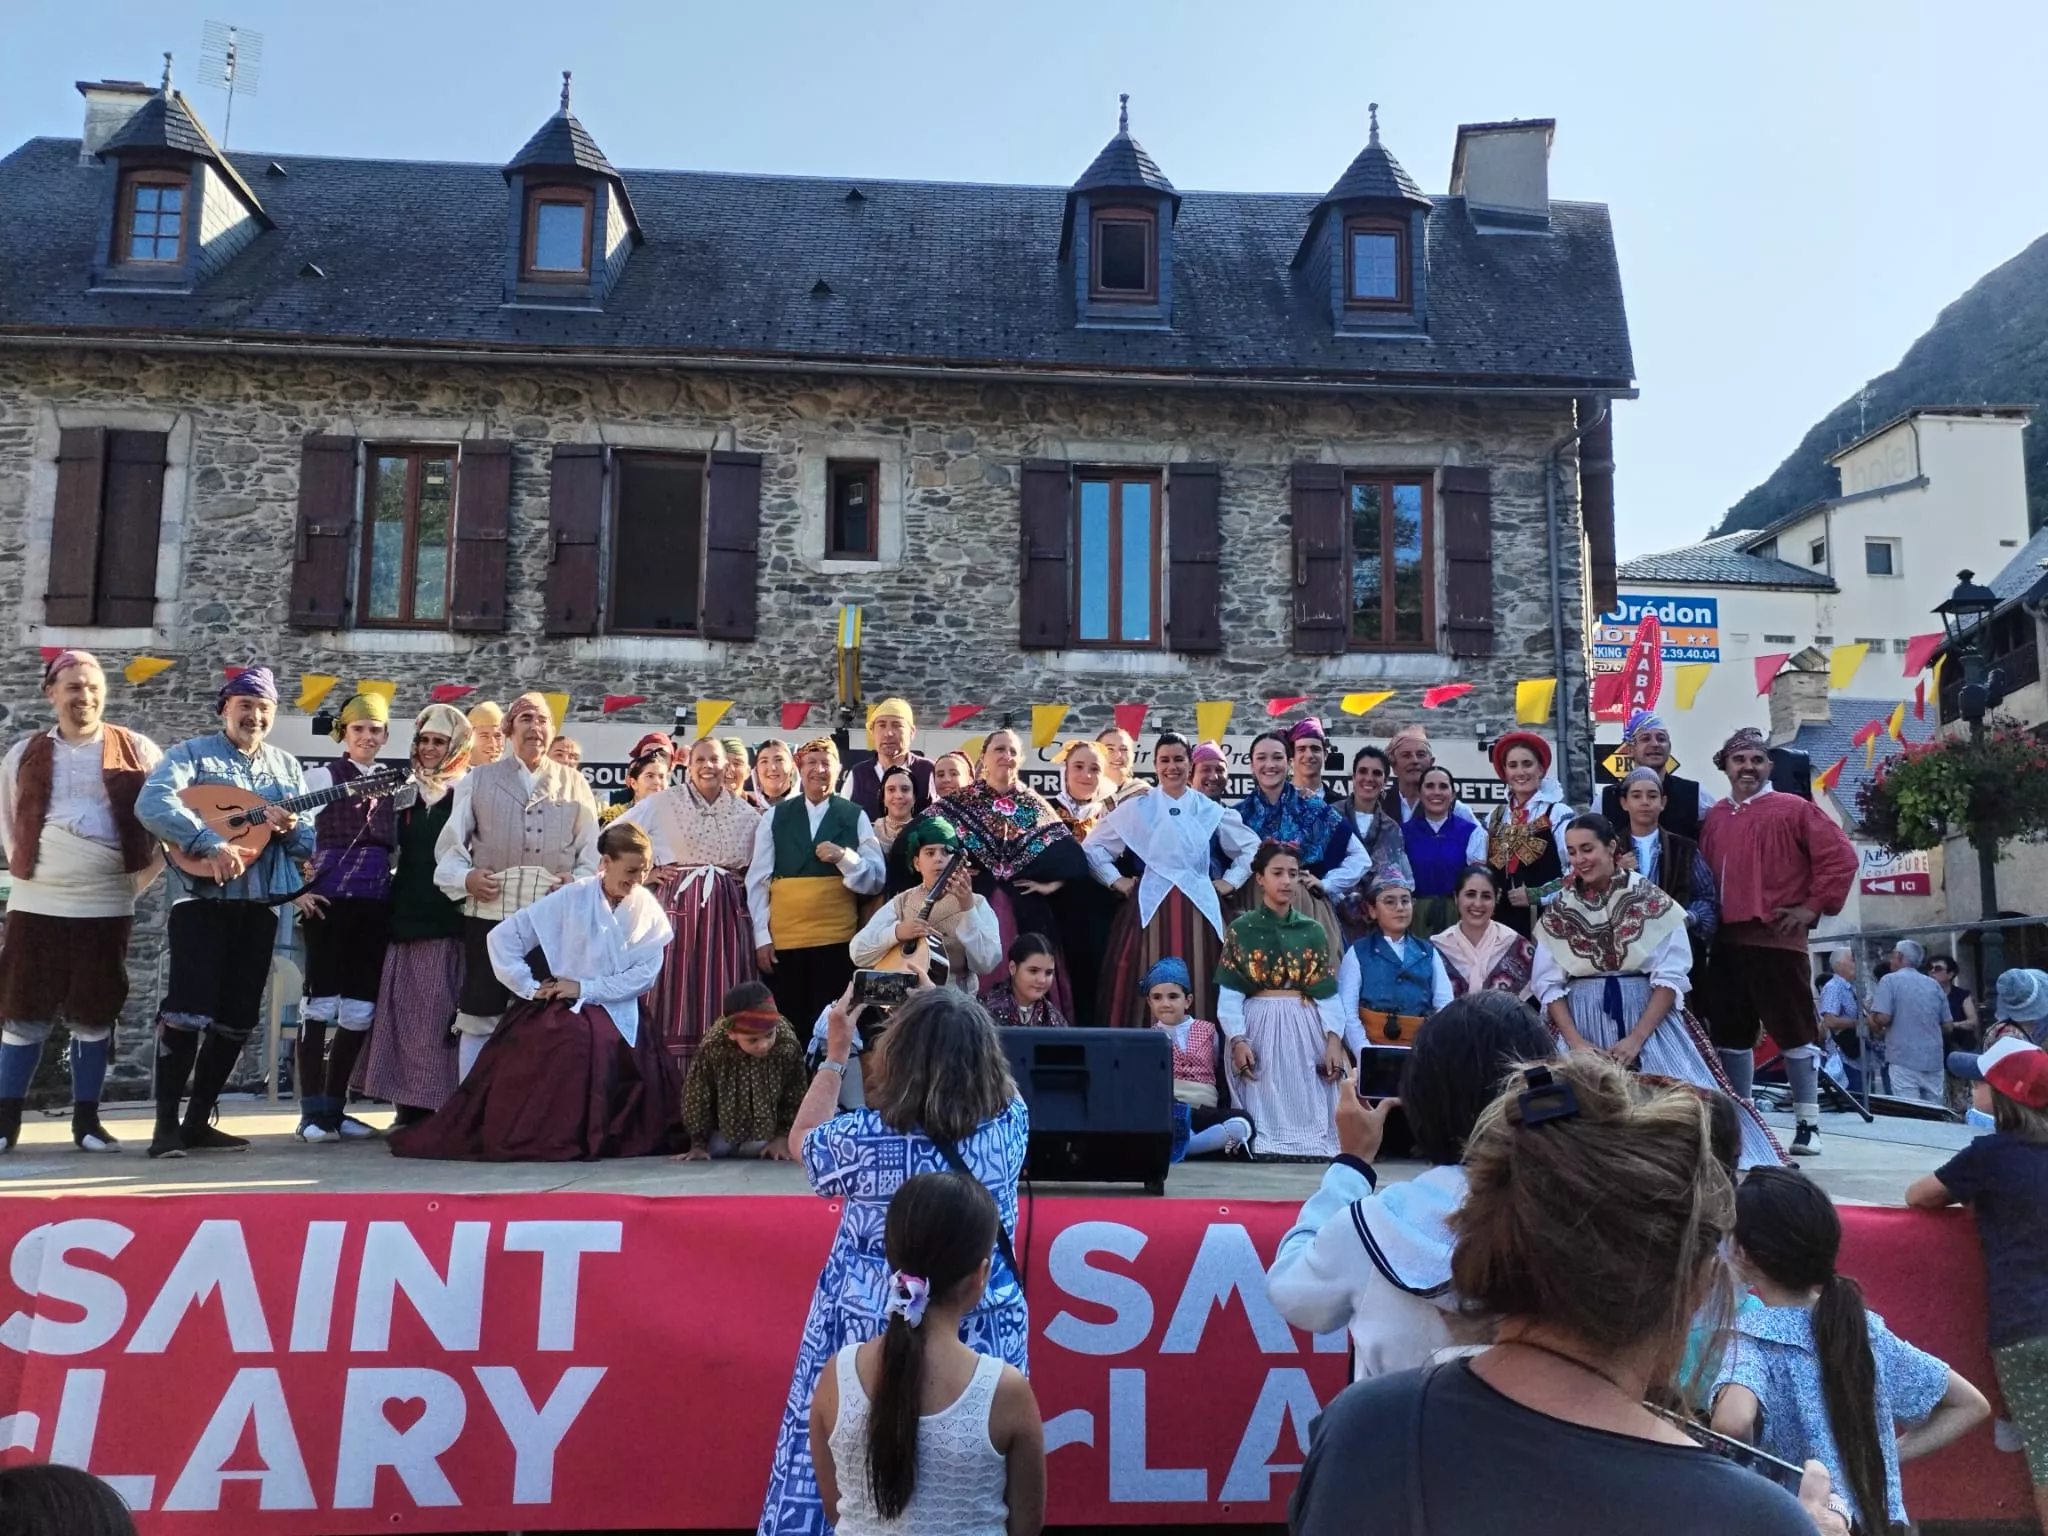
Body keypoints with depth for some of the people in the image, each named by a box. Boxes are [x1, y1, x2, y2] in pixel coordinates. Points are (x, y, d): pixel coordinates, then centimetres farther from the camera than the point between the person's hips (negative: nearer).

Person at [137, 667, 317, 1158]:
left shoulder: (287, 765, 14)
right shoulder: (192, 754, 1)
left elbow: (310, 844, 11)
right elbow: (151, 803, -17)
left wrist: (291, 829, -13)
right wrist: (211, 843, -28)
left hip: (260, 905, 5)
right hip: (202, 900, -5)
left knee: (238, 1018, 6)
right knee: (187, 1009, -11)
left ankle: (199, 1121, 17)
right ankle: (166, 1123, -2)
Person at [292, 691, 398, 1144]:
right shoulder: (322, 777, 1)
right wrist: (296, 890, -9)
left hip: (377, 906, 4)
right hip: (330, 902, -4)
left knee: (361, 1010, 5)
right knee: (321, 1003, -3)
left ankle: (334, 1107, 16)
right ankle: (312, 1111, 4)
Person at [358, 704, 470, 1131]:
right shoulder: (405, 794, 16)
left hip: (448, 919, -5)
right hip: (406, 915, 5)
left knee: (441, 1012, -5)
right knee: (403, 1010, 4)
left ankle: (441, 1102, -2)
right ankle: (408, 1100, 10)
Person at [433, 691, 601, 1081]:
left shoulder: (574, 784, 13)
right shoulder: (478, 780, 11)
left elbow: (592, 850, 9)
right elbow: (449, 844, 8)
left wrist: (579, 882, -8)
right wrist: (464, 877, -11)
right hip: (490, 913, -1)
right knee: (479, 1014, 2)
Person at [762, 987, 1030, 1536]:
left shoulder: (864, 1138, -20)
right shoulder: (1010, 1124, -14)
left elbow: (802, 1138, 4)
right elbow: (998, 1083, 11)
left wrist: (836, 1054, 7)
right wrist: (946, 1021, 12)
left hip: (872, 1334, -2)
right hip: (982, 1336, 2)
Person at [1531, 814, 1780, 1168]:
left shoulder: (1651, 901, 0)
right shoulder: (1557, 911, 7)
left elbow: (1671, 977, -6)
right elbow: (1549, 985, 4)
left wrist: (1636, 1038, -17)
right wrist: (1575, 1042, -12)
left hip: (1649, 1021, -2)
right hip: (1581, 1024, 2)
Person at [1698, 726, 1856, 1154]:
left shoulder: (1793, 809, -1)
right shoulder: (1713, 817, 14)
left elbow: (1841, 855, -6)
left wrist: (1815, 906, -7)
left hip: (1778, 939, -5)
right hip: (1726, 941, 5)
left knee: (1794, 1030, -1)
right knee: (1730, 1033, 10)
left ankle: (1808, 1122, 9)